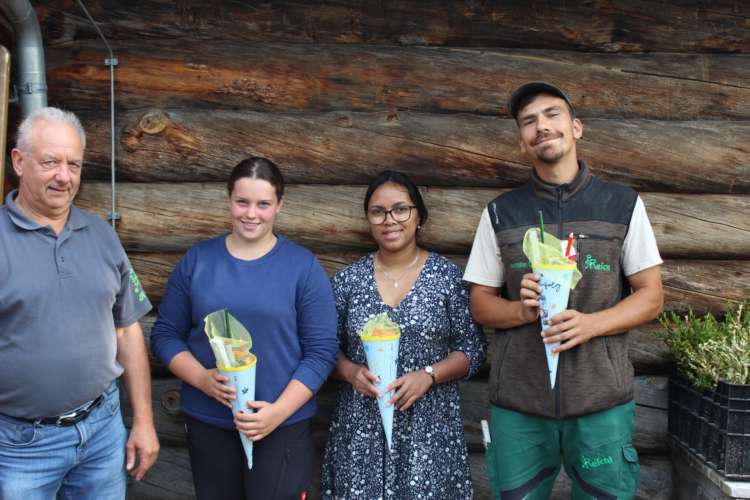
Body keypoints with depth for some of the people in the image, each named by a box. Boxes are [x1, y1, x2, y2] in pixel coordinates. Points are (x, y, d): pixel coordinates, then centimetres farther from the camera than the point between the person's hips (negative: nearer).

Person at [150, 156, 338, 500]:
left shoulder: (303, 266, -4)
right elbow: (165, 334, 5)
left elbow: (321, 350, -6)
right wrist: (201, 378, -12)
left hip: (282, 427, -2)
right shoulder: (197, 259, 2)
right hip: (207, 424, 2)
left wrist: (279, 410, -16)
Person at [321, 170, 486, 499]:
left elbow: (472, 349, -1)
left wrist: (428, 375, -15)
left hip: (428, 426, -1)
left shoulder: (447, 275, -2)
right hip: (360, 426, 2)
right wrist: (351, 372, -12)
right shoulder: (348, 279, 3)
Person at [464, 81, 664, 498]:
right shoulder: (500, 213, 4)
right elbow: (481, 304, 7)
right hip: (517, 401, 1)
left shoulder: (624, 205, 2)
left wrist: (591, 323, -16)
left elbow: (651, 296, 2)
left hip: (602, 399, 0)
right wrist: (522, 309, -15)